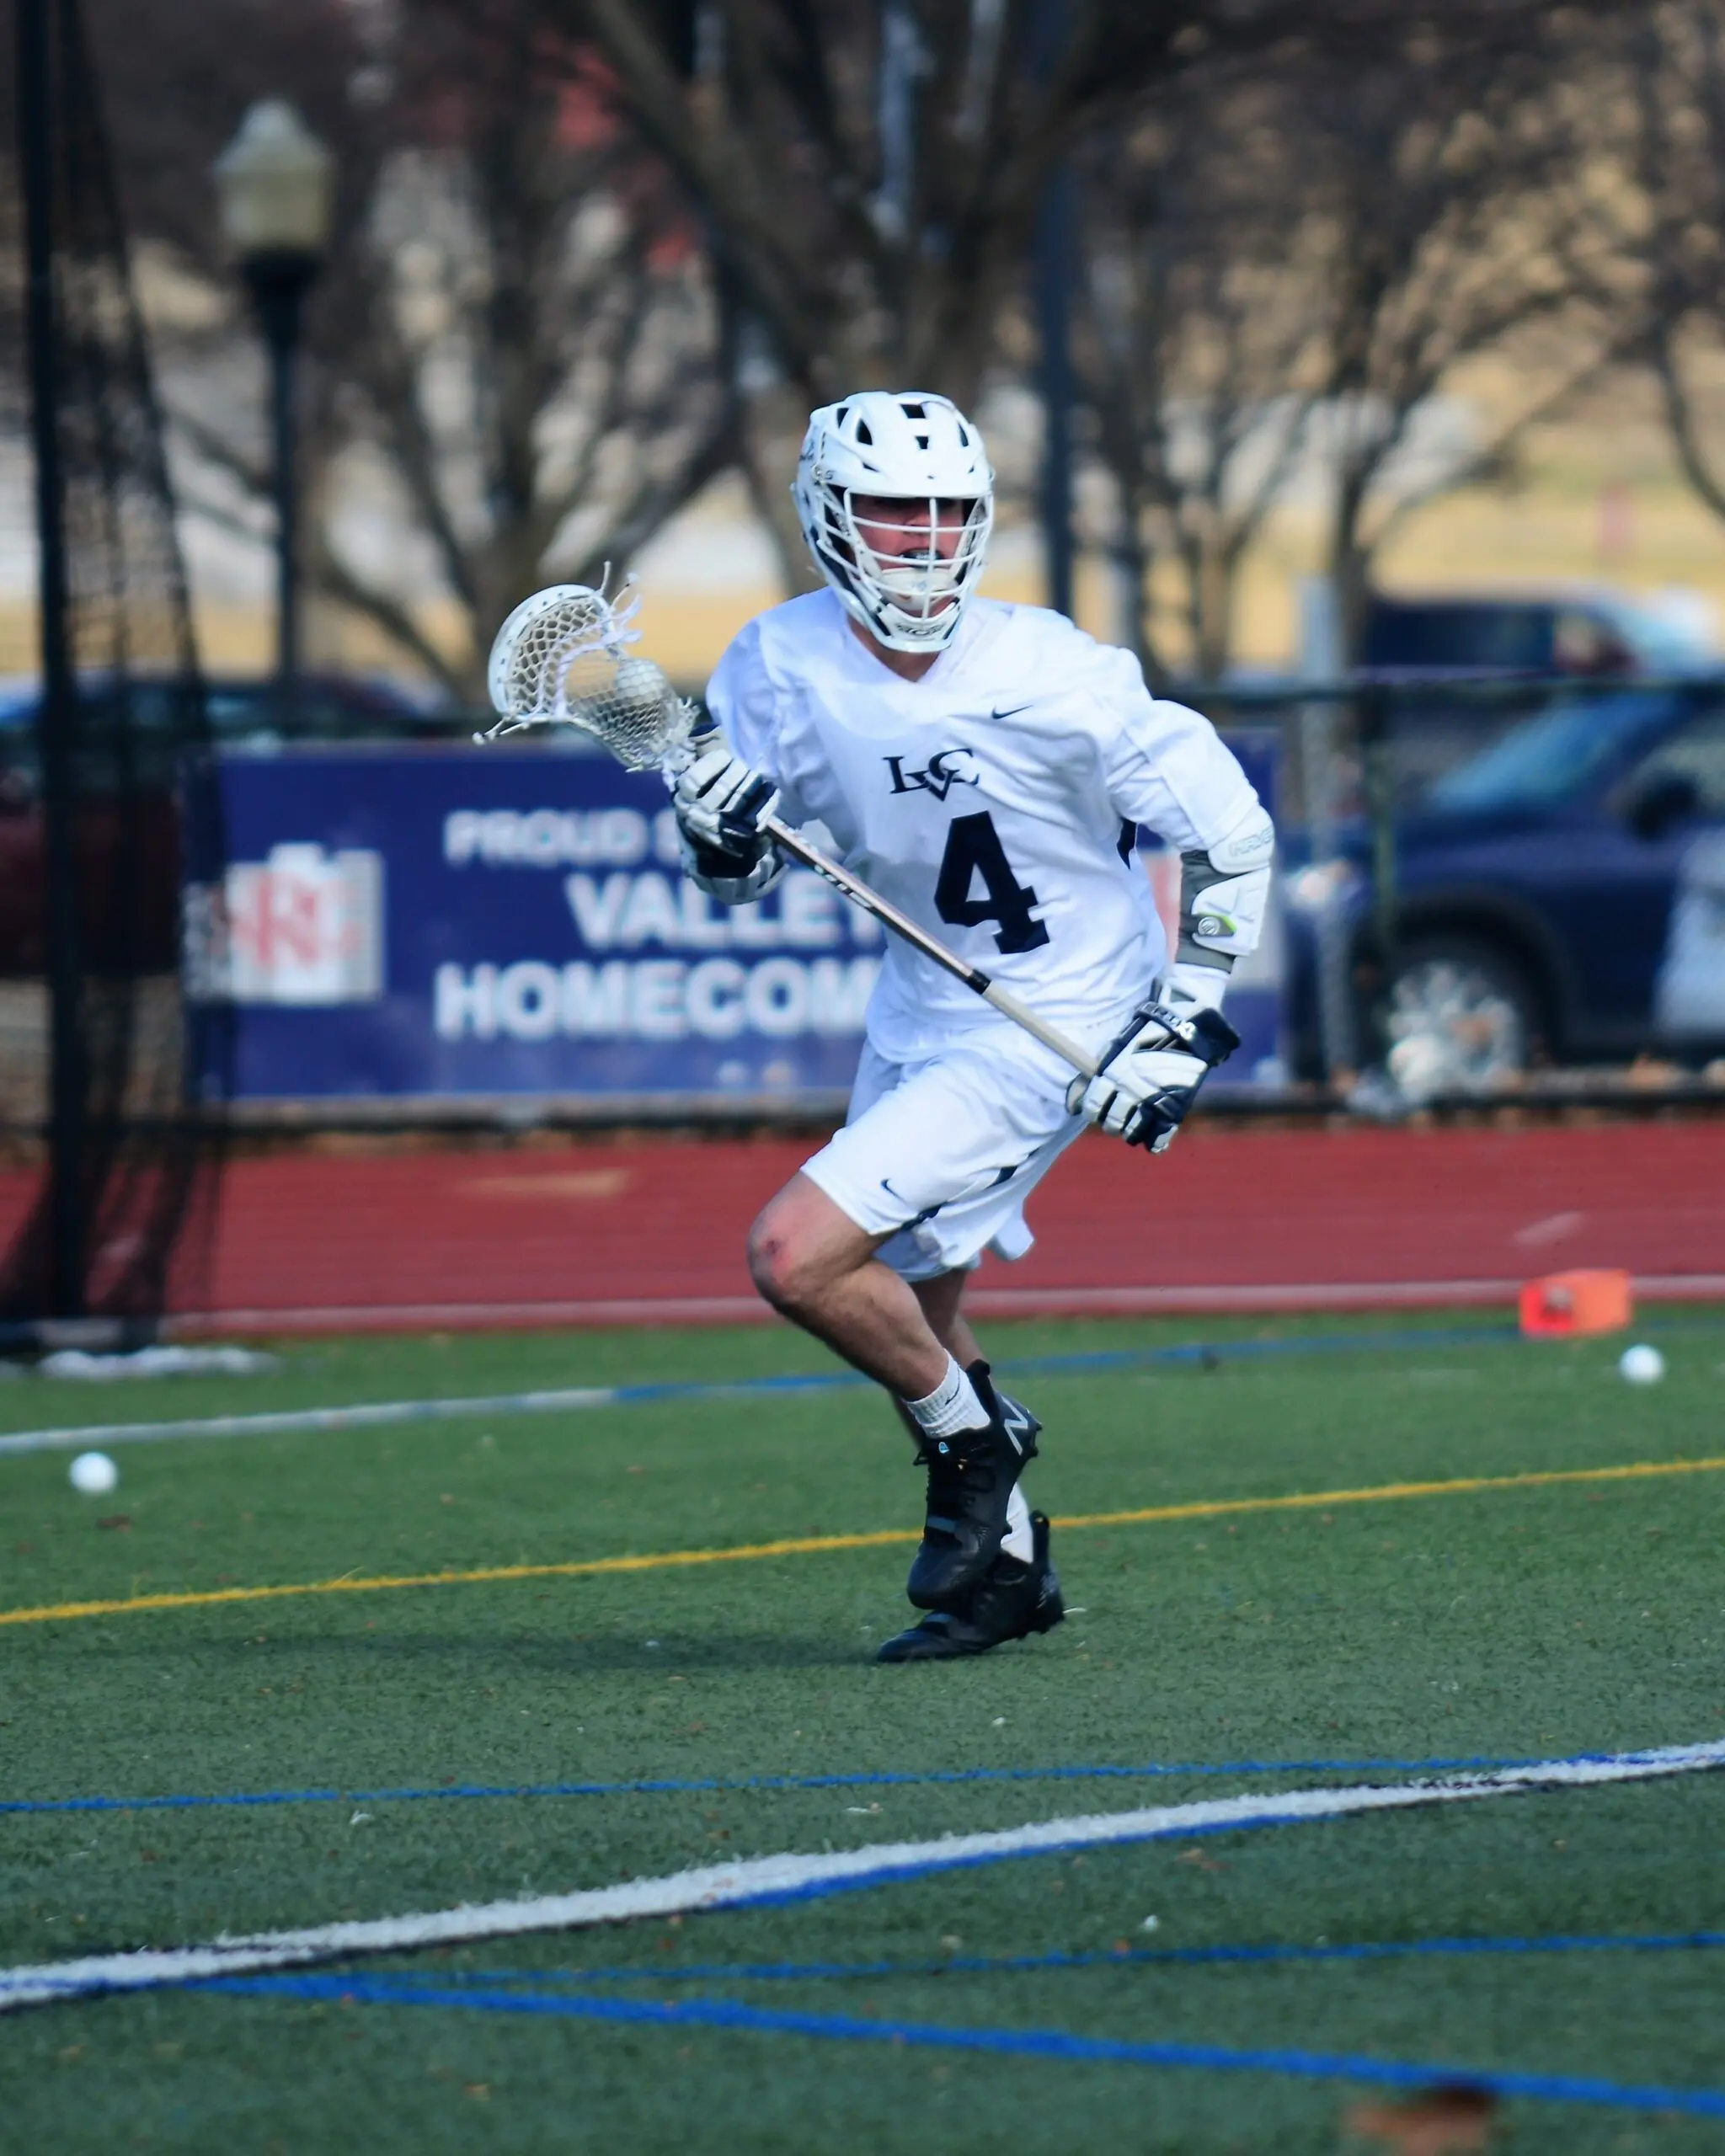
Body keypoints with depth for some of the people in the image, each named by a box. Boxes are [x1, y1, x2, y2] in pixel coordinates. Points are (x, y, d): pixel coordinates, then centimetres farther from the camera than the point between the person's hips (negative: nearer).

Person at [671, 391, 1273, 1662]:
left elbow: (1234, 837, -13)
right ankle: (1005, 1567, 37)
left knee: (799, 1258, -18)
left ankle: (975, 1443, 6)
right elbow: (739, 880, 3)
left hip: (1054, 1031, -7)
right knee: (910, 1313, 16)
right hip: (919, 1015, 7)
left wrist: (1187, 1024, -14)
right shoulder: (779, 669, -9)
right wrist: (719, 836, -20)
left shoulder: (1052, 678, -24)